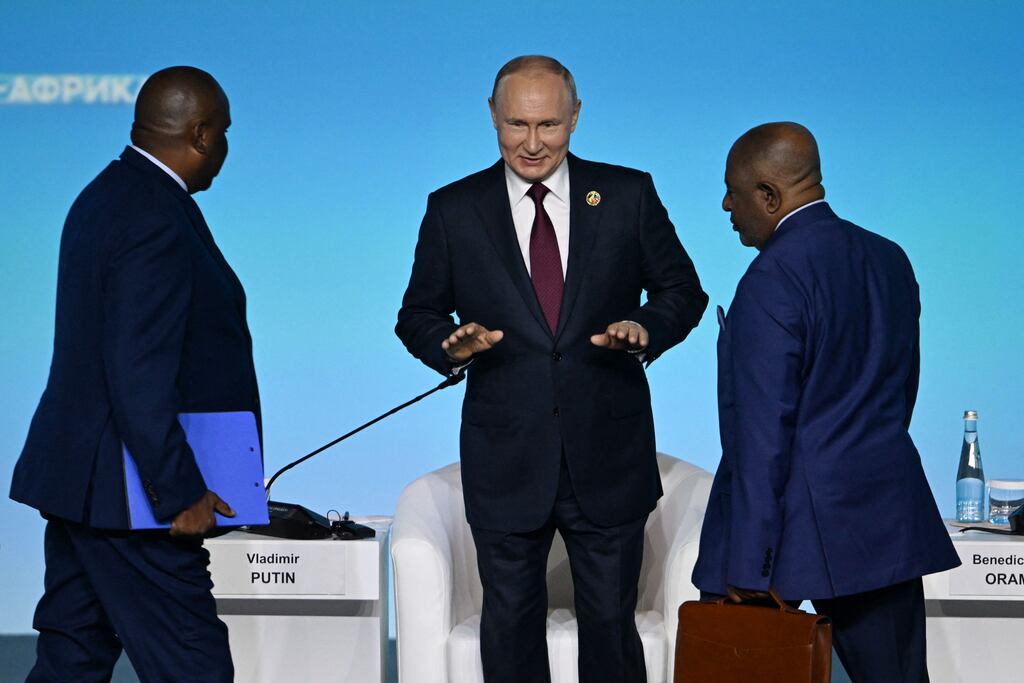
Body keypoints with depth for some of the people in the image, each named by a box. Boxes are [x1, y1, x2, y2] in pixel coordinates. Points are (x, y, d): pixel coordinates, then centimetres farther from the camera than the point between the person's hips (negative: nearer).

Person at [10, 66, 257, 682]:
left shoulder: (108, 195, 13)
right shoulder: (157, 220, -19)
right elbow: (139, 373, -24)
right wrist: (181, 493, -20)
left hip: (78, 475, 10)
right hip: (124, 492, -10)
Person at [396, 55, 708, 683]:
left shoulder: (628, 195, 2)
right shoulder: (454, 210, 2)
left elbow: (683, 290, 7)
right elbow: (418, 316, 8)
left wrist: (645, 329, -14)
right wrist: (450, 345, -14)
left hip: (608, 459, 0)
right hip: (506, 461, 0)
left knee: (612, 620, 7)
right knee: (510, 624, 10)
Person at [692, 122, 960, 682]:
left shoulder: (772, 279, -15)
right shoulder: (890, 259, 9)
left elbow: (763, 431, -18)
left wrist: (748, 567, -16)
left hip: (799, 522, -7)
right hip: (890, 524, 7)